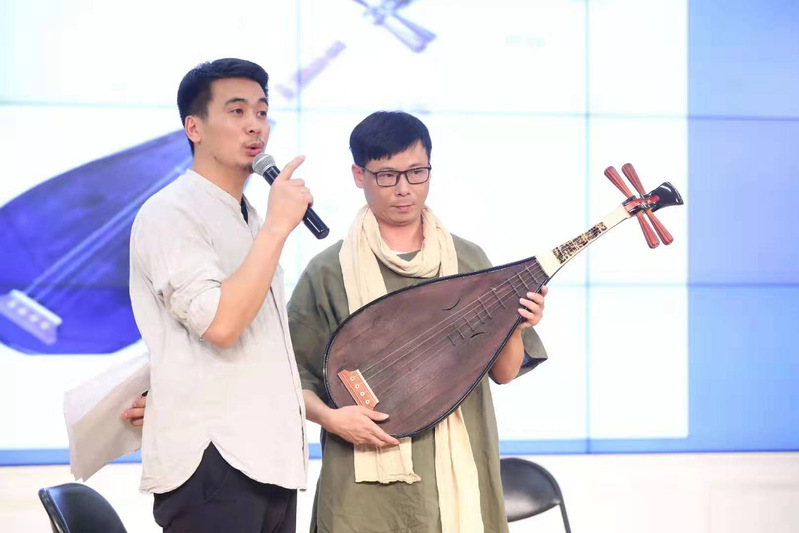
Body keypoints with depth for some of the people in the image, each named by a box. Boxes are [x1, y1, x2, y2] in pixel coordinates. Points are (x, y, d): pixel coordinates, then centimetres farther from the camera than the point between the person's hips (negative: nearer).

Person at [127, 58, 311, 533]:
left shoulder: (248, 221, 21)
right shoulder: (170, 214, -8)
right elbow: (220, 324, -22)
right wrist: (277, 227, -17)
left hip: (271, 456, 9)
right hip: (212, 461, -8)